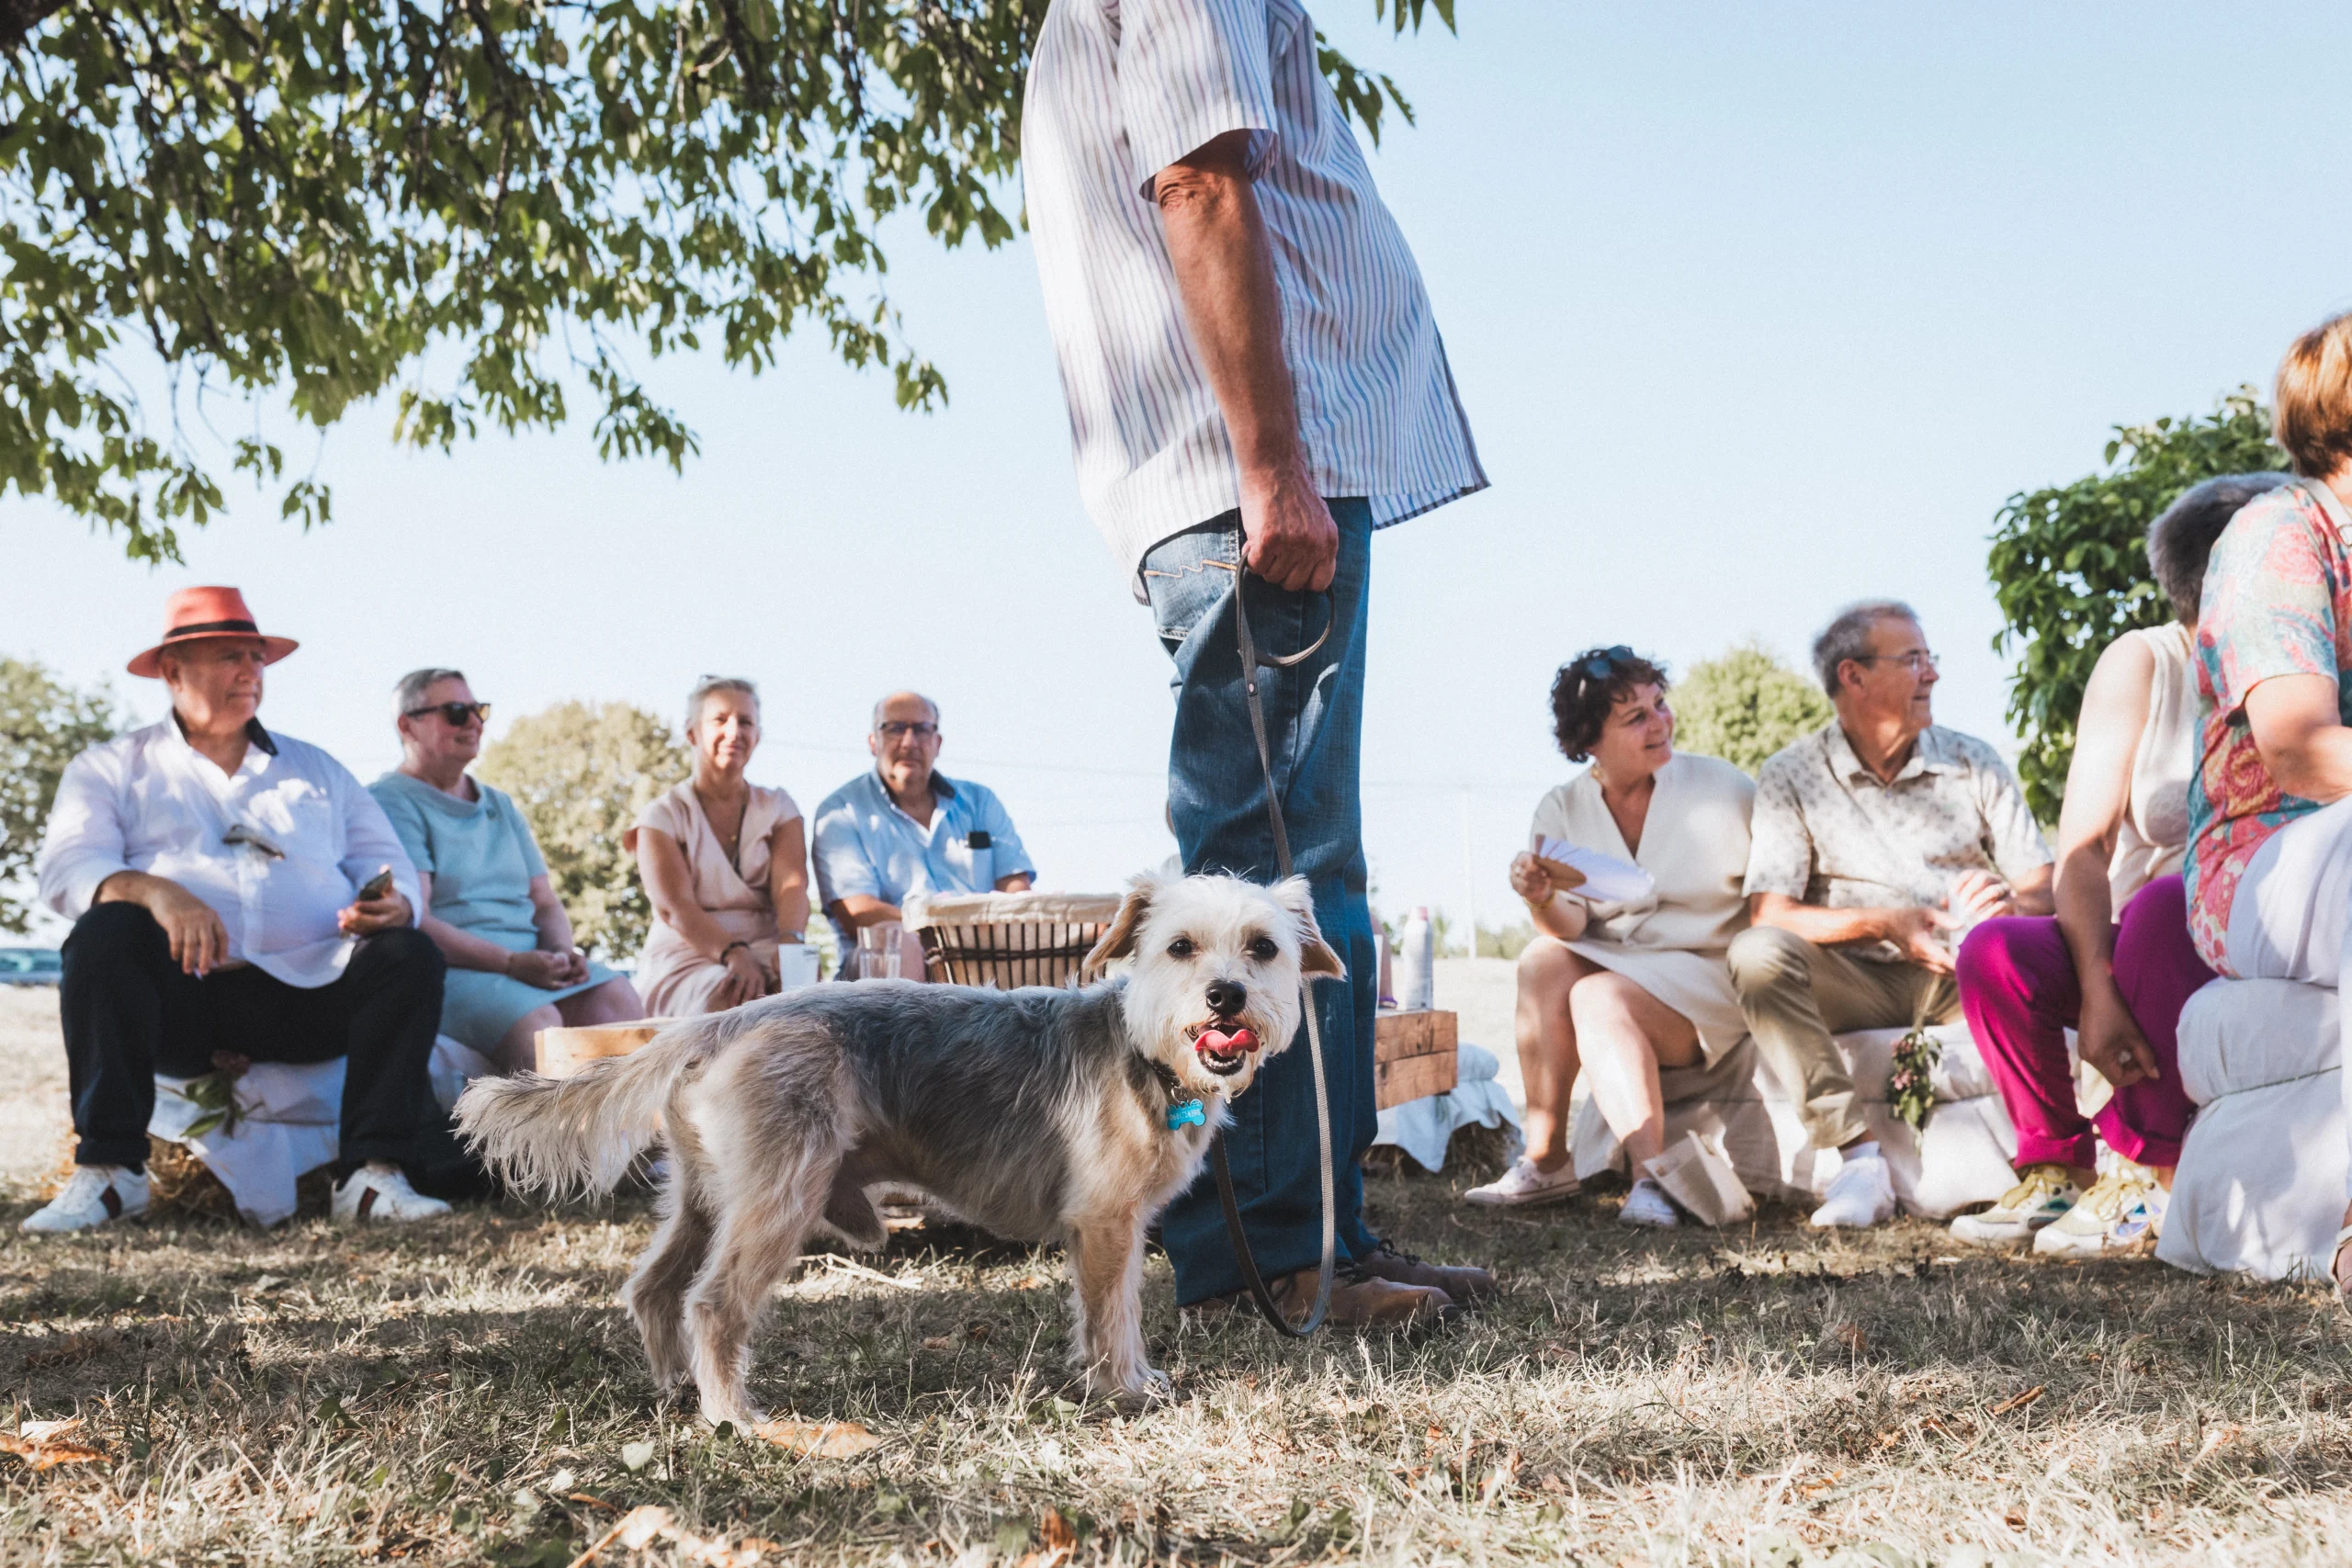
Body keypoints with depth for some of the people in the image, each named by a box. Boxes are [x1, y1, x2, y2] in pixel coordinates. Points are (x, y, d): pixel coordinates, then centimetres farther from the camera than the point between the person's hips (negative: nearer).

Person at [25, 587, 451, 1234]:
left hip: (308, 992, 2)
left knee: (411, 954, -25)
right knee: (106, 931, -32)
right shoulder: (112, 769, 16)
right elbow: (68, 866, -1)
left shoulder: (317, 769, 26)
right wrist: (154, 892, -24)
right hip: (179, 998, -2)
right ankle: (107, 1171, -27)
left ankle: (372, 1176, -29)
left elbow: (388, 862, 17)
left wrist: (393, 905, -10)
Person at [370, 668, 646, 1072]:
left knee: (619, 1001, -24)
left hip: (531, 959, 7)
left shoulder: (501, 806, 25)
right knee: (536, 1021, -36)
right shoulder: (389, 803, 1)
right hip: (449, 970, -6)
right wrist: (510, 962, -20)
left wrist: (561, 950, -3)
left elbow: (546, 902, 22)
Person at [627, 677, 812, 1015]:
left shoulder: (778, 808, 18)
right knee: (734, 999, -39)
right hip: (686, 960, -2)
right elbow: (674, 907, -8)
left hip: (767, 957, 2)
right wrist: (733, 954, -28)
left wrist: (790, 943, -26)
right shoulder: (662, 815, 9)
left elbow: (792, 885, -1)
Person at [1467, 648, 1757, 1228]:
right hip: (1614, 970, 3)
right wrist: (1542, 901, -28)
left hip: (1707, 977, -3)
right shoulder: (1562, 810, 3)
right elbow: (1569, 928, -6)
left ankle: (1651, 1177, -37)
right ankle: (1544, 1162, -25)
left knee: (1599, 998, -30)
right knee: (1543, 960, -26)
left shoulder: (1724, 789, -4)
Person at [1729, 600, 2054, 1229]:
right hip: (1857, 983, -1)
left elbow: (2043, 889, 3)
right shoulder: (1791, 776, 2)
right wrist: (1883, 924, -23)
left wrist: (2011, 904, -22)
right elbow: (1770, 913, -9)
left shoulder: (1975, 763, 9)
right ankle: (1859, 1155, -33)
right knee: (1758, 953, -30)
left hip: (1964, 976, 1)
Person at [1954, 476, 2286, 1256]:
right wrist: (2096, 991, -25)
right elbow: (2083, 845, -10)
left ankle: (2151, 1170, -24)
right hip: (2132, 946, 2)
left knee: (2167, 904, -35)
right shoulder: (2143, 663, -4)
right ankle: (2060, 1169, -5)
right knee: (1993, 951, -26)